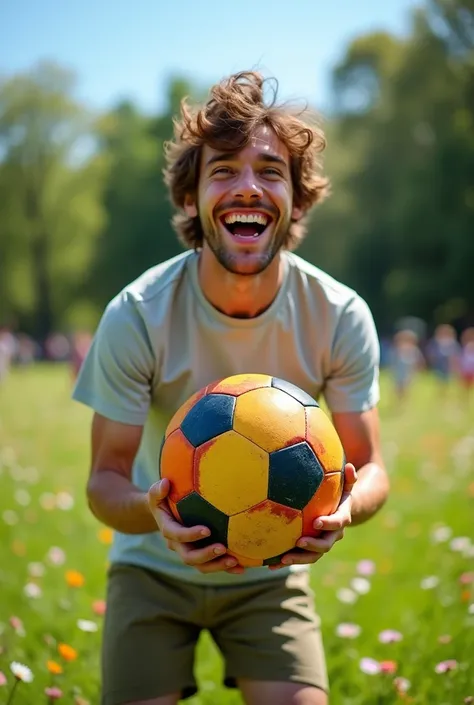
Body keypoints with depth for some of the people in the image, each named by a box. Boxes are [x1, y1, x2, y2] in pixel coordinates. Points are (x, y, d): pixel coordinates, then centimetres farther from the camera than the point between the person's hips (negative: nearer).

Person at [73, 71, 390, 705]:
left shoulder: (341, 317, -17)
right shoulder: (136, 316, -22)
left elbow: (369, 467, -11)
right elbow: (106, 478, -16)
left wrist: (347, 507, -35)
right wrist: (151, 511, -40)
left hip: (273, 572, 1)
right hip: (155, 568, -1)